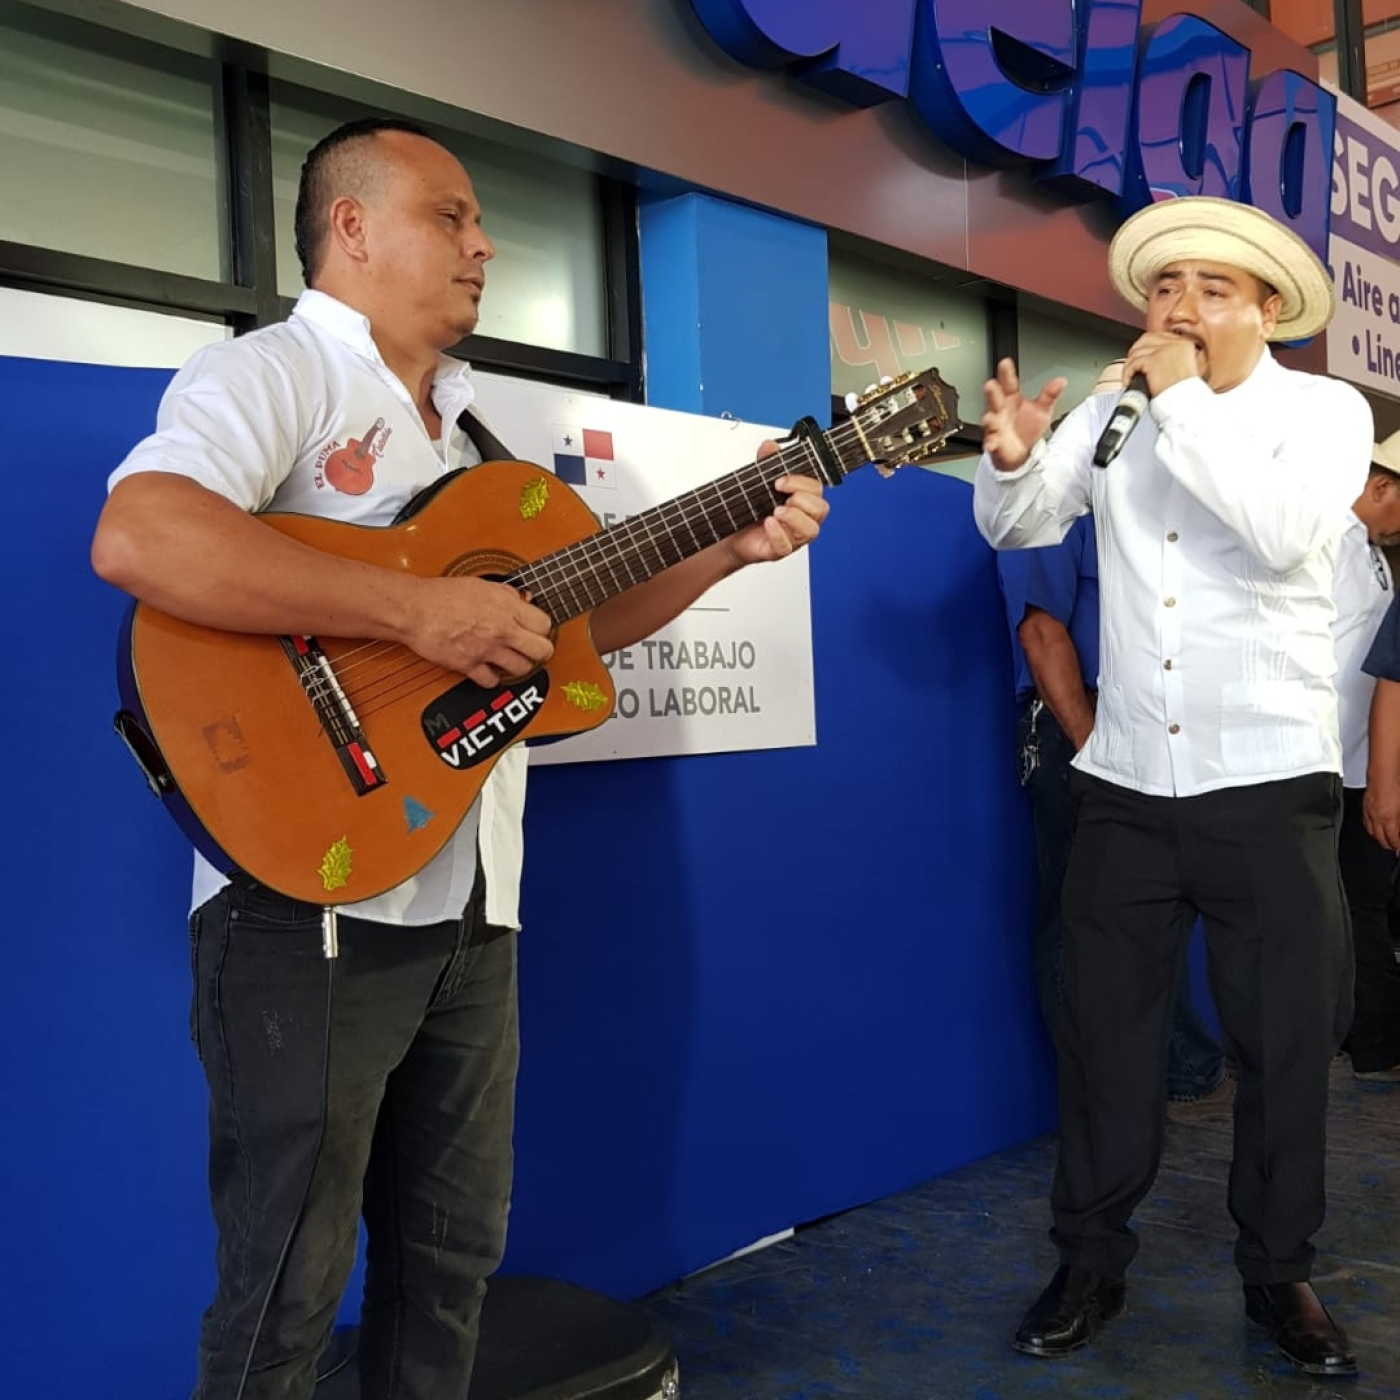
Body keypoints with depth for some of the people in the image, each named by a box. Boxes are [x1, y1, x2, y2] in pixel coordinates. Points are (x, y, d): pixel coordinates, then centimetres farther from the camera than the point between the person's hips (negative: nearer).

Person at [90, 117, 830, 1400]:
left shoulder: (466, 430, 19)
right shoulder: (275, 373, -8)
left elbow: (570, 617, 20)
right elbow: (137, 541, -28)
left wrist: (728, 549, 8)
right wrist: (420, 611, -26)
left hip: (468, 903, 8)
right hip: (309, 899, -8)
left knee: (452, 1257, 18)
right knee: (287, 1295, 4)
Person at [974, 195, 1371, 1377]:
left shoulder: (1325, 409, -3)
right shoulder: (1113, 413, 7)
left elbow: (1287, 534, -22)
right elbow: (1018, 528, 12)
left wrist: (1186, 403, -17)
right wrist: (1013, 459, -10)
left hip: (1270, 782, -2)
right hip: (1125, 780, 3)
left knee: (1286, 1040, 8)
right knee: (1105, 1029, 9)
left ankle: (1280, 1271, 28)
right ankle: (1091, 1261, 25)